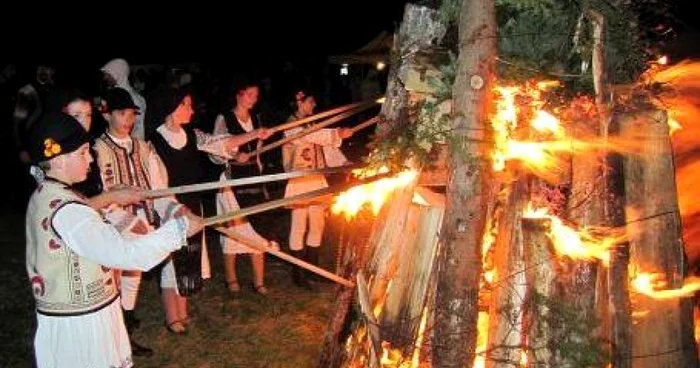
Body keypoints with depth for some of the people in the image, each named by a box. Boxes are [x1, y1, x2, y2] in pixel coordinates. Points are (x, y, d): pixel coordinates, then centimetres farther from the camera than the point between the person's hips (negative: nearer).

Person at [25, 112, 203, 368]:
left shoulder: (43, 197, 5)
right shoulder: (66, 212, -25)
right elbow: (126, 255, -32)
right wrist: (178, 227, -24)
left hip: (63, 316, 9)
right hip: (81, 325, -9)